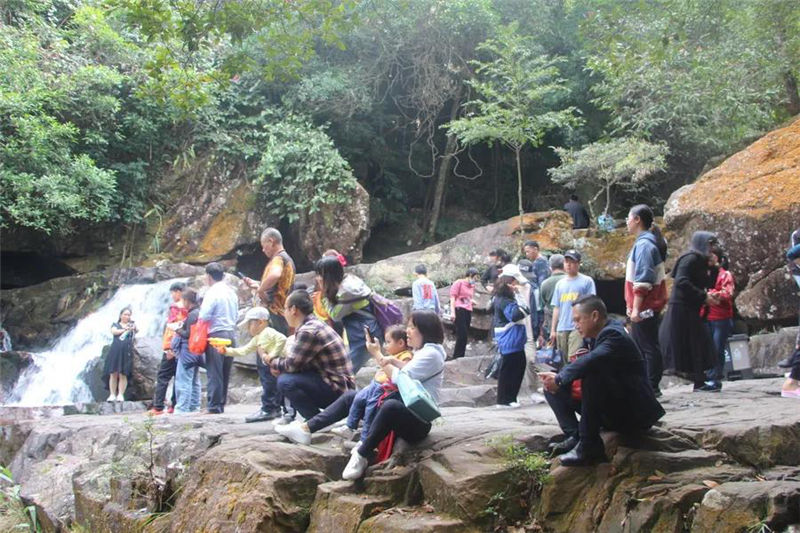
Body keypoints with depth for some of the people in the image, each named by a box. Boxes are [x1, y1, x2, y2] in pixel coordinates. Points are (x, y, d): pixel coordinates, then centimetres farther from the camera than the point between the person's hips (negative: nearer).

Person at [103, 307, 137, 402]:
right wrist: (124, 329, -16)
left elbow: (136, 330, -3)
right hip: (115, 351, 0)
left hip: (126, 352, 0)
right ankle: (112, 395, -2)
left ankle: (121, 395, -4)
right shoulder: (115, 325, 17)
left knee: (123, 374, -6)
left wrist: (135, 329, -25)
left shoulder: (131, 325, 17)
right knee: (113, 374, -4)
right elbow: (114, 331, -3)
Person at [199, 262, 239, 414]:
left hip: (216, 335, -7)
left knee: (214, 373, -4)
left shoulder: (212, 293, -11)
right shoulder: (231, 292, 12)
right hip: (231, 335, 7)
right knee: (225, 373, 12)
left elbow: (204, 317, -16)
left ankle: (214, 407, -5)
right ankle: (221, 404, 15)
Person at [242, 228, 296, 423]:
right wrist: (256, 285, 23)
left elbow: (275, 276, -35)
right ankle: (281, 404, 17)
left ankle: (269, 407, -12)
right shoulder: (288, 260, 22)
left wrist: (260, 289, -21)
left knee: (265, 361, -10)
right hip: (284, 317, 11)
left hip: (274, 316, -11)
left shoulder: (278, 258, -11)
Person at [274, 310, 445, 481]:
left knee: (391, 405, -42)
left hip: (418, 421, -10)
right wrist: (393, 361, -14)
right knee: (351, 396, 9)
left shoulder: (431, 354, -11)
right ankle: (306, 428, 1)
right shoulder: (420, 352, 19)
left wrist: (377, 355, -7)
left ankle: (361, 455, -31)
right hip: (403, 411, 10)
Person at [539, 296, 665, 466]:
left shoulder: (614, 335, -18)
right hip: (612, 412, 10)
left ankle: (588, 446, -29)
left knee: (592, 375, -35)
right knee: (553, 388, 5)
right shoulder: (593, 337, 10)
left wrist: (560, 378, -30)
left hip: (634, 412, -9)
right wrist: (558, 380, -14)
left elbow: (592, 361, -37)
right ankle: (575, 437, -12)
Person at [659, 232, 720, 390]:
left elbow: (709, 284, 20)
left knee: (698, 347, 10)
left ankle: (699, 383, 13)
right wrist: (704, 296, -22)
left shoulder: (700, 261, 17)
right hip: (681, 309, -10)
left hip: (691, 311, 10)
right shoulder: (690, 259, -12)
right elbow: (681, 282, -24)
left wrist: (712, 267, 7)